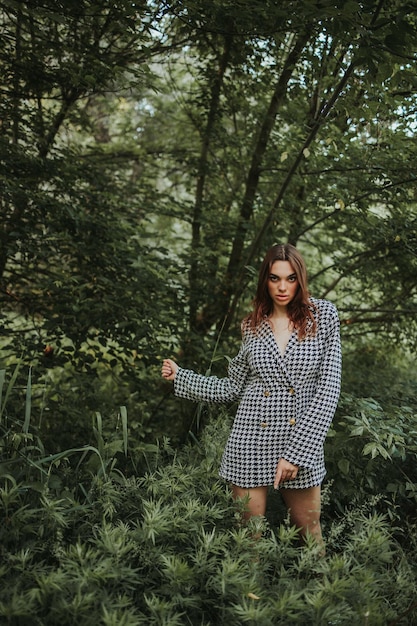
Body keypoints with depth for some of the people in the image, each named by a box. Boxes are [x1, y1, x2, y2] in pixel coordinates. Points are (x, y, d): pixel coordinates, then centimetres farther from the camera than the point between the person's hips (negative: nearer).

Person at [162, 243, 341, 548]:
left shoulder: (323, 315, -2)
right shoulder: (253, 325, 6)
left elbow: (328, 388, -7)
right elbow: (234, 386, 11)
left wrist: (295, 452, -12)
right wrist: (181, 376, 6)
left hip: (304, 440, -1)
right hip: (251, 440, 2)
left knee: (308, 529, 9)